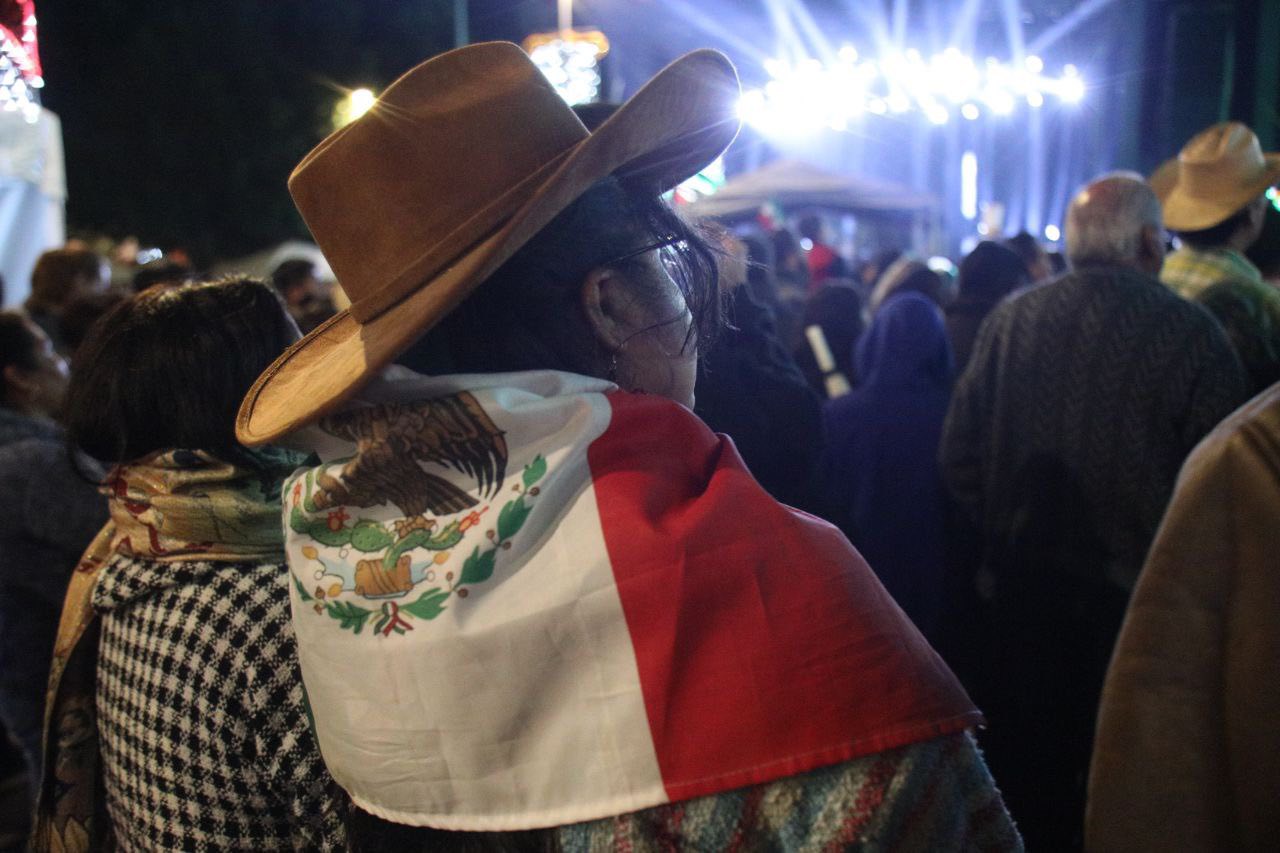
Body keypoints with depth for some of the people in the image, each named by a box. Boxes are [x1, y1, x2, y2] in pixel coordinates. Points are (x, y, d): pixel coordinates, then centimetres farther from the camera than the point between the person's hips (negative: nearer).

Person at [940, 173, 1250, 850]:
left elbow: (958, 457, -2)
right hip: (1137, 598, -2)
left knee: (1028, 775, 18)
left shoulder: (1009, 319, -5)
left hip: (1023, 589, 3)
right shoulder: (1190, 331, -14)